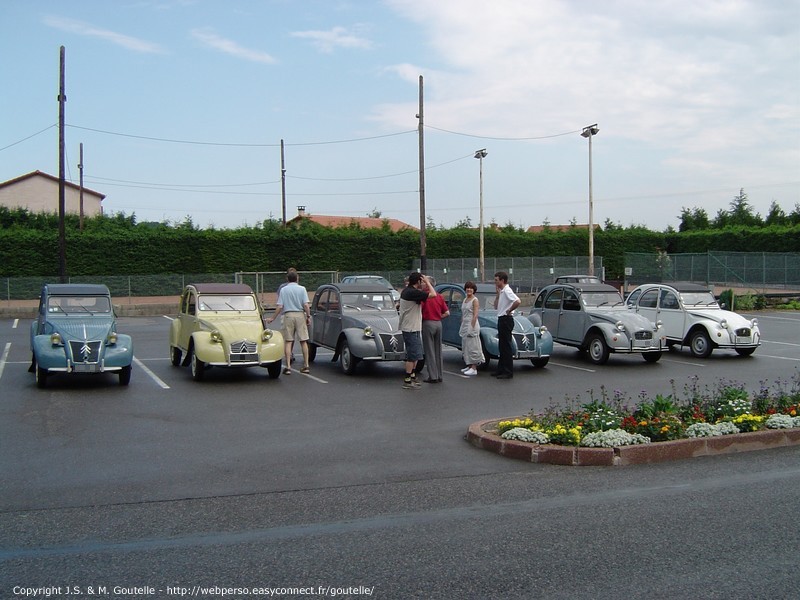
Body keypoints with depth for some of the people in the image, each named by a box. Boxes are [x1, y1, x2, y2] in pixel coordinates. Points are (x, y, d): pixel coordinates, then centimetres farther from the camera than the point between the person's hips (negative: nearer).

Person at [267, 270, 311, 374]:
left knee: (288, 342, 2)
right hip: (300, 315, 0)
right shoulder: (302, 289, 3)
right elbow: (306, 305, -5)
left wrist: (272, 318, 9)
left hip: (288, 315, 0)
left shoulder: (283, 289, 3)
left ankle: (288, 367, -2)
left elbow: (280, 307, 0)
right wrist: (308, 317, 5)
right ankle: (306, 366, 7)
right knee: (303, 341, 6)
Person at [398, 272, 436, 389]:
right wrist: (427, 282, -9)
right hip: (411, 328, -10)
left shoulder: (406, 290, 8)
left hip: (413, 328, 10)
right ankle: (407, 382, -2)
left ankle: (412, 377, 27)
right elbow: (433, 294, -21)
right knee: (412, 356, -5)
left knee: (416, 355, 19)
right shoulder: (413, 292, -21)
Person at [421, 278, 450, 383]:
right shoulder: (440, 296, 7)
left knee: (429, 351, -1)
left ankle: (433, 376, -1)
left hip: (428, 323, -6)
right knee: (438, 350, 13)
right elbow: (447, 313, 7)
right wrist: (438, 317, 13)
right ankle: (439, 376, 17)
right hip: (438, 324, 6)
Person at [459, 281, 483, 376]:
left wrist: (472, 328, -20)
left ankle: (474, 368, -7)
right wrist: (462, 327, 15)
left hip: (471, 324, -8)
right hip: (464, 325, 8)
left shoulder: (475, 300, -9)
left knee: (472, 347, -8)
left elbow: (475, 315, -15)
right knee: (465, 347, 11)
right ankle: (469, 366, 19)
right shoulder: (464, 300, 15)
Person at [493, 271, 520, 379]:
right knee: (502, 346, 15)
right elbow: (496, 306, 19)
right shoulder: (502, 291, 15)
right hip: (501, 320, 10)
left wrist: (509, 311, -17)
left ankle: (508, 372, -4)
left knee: (506, 346, -7)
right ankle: (501, 369, 24)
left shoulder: (507, 290, -15)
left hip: (506, 320, -10)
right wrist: (498, 293, 10)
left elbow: (517, 301, -31)